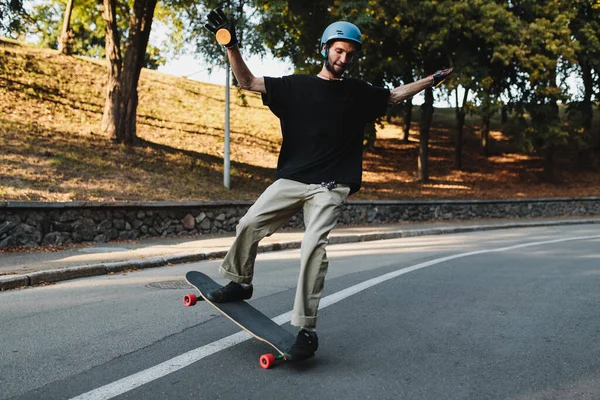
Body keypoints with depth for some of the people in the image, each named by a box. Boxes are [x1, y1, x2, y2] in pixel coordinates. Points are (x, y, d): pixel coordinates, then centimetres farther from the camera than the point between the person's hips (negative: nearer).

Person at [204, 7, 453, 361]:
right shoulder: (297, 86, 7)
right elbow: (249, 82, 6)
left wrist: (433, 79, 29)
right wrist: (231, 46, -6)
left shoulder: (359, 93, 12)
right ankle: (240, 282, 21)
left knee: (313, 247, -18)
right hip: (291, 179, 2)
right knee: (249, 225, -7)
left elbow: (395, 95, 28)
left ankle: (307, 329, -12)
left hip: (330, 187, -1)